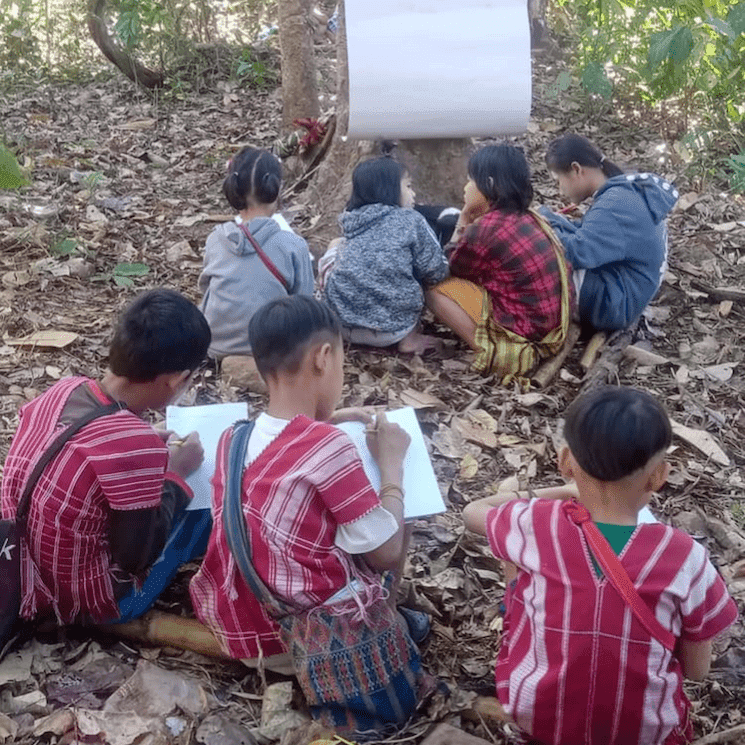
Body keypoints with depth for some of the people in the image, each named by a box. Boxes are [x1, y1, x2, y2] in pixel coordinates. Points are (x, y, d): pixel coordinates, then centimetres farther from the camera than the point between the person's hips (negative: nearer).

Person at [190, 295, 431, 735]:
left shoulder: (234, 439, -3)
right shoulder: (328, 447, -23)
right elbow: (387, 553, -15)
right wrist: (392, 461, -5)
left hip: (238, 629, 7)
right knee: (396, 527, 9)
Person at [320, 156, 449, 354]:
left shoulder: (350, 222, 12)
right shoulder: (411, 220, -1)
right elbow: (436, 273, -2)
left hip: (343, 325, 4)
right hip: (392, 330, -3)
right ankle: (409, 338, 8)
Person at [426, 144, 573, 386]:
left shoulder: (486, 228, -17)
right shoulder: (529, 218, 9)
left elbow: (450, 270, 1)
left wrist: (463, 221, 3)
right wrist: (469, 223, 10)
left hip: (523, 335, -9)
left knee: (435, 287, -5)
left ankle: (491, 352, -9)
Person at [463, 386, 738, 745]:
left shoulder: (535, 525, -19)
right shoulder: (685, 558, -20)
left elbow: (472, 511, 6)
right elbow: (696, 670, -6)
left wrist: (565, 491, 13)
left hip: (534, 716, 0)